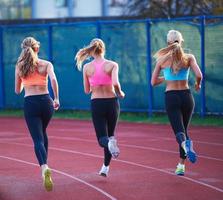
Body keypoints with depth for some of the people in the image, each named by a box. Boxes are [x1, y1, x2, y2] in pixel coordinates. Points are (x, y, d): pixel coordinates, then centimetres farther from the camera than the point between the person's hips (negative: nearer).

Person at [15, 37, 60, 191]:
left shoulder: (19, 66, 6)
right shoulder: (46, 64, 2)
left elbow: (17, 90, 13)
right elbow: (53, 79, -17)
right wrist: (57, 98, -9)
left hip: (30, 103, -1)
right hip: (45, 101, 1)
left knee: (38, 139, -6)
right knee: (43, 133, 28)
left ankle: (45, 167, -31)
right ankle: (44, 164, 32)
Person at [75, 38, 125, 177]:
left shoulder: (87, 67, -1)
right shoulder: (112, 65, -6)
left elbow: (87, 90, 5)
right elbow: (115, 83, -22)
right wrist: (120, 93, -3)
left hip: (96, 103, 0)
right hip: (111, 102, 0)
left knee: (102, 138, 2)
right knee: (110, 134, 19)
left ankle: (109, 143, -35)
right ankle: (106, 167, 18)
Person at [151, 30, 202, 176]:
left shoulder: (162, 59, 1)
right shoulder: (189, 58, 0)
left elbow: (154, 82, 5)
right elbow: (199, 75, -14)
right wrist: (198, 85, 8)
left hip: (171, 97, -1)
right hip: (186, 96, 1)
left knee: (179, 131, -9)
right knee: (184, 130, 18)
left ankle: (185, 143, -45)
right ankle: (181, 165, 16)